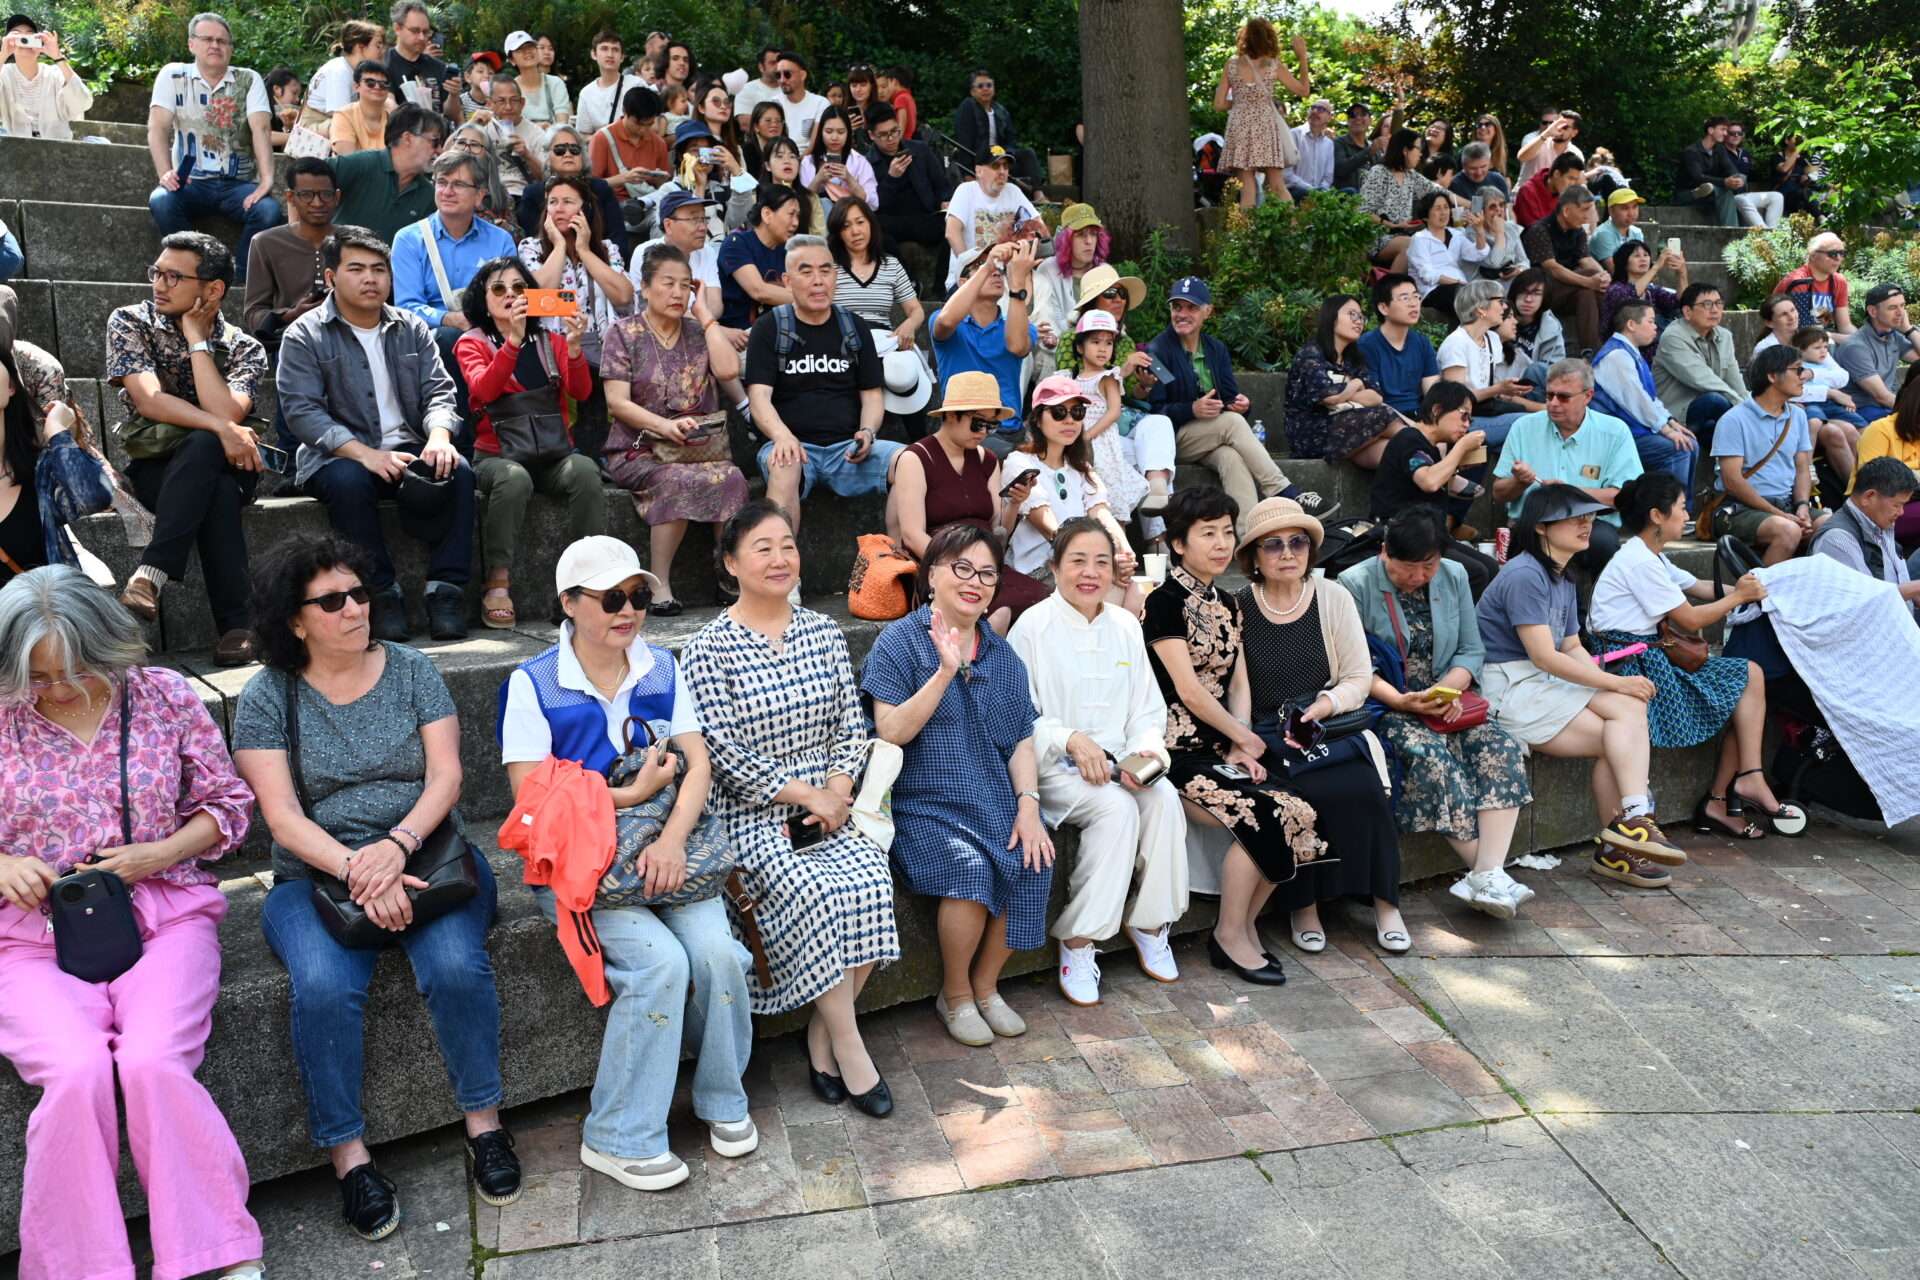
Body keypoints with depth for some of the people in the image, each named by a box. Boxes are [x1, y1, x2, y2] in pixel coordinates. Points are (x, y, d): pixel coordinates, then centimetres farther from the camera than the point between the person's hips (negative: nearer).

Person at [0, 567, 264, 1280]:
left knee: (153, 1064, -27)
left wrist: (160, 854, -7)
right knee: (78, 1073, -28)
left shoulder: (164, 695, 4)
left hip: (164, 917, 0)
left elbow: (227, 804, 10)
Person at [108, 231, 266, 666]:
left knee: (202, 446, -36)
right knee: (218, 492, -35)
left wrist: (197, 338, -12)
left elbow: (226, 414, -19)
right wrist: (222, 430, -26)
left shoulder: (245, 349, 1)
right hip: (152, 468, -1)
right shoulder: (130, 322, 2)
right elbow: (149, 401, -14)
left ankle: (152, 573, -37)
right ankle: (233, 625, -39)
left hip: (221, 465, 1)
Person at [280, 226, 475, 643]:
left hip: (407, 449, 3)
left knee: (457, 471, -27)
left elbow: (439, 391, 7)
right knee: (348, 481, -36)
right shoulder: (305, 336, 2)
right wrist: (364, 453, -24)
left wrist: (439, 436, -18)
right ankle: (381, 594, -26)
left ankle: (446, 590, -25)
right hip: (336, 455, -3)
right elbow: (302, 410, -9)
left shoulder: (412, 328, 14)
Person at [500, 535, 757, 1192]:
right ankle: (618, 1138, -7)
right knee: (661, 961, -26)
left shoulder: (661, 669, 8)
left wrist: (674, 836, -18)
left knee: (718, 951, -21)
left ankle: (722, 1097, 6)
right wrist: (634, 792, -14)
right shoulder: (533, 684, -5)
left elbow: (698, 765, 0)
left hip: (662, 848, 4)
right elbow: (531, 796, -12)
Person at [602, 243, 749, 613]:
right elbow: (617, 402, -4)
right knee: (679, 479, -35)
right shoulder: (624, 332, 6)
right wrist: (664, 426, -20)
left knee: (731, 477, -30)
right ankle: (659, 585, -27)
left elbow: (728, 370, -5)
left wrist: (704, 314, 2)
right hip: (638, 451, -3)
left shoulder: (698, 331, 16)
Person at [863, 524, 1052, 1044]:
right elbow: (890, 733, -13)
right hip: (924, 804, -5)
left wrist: (1028, 805, -5)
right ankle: (955, 995, -3)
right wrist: (946, 671, -20)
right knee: (970, 866, -29)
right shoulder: (900, 642, -2)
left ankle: (985, 985, 2)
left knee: (1033, 862, -21)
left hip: (995, 801, 5)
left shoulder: (1001, 653, 14)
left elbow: (1022, 739, 10)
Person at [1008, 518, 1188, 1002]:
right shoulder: (1033, 626, -5)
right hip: (1052, 765, -5)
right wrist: (1071, 740, -22)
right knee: (1117, 807, -31)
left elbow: (1147, 709, 11)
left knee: (1164, 797, -25)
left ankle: (1150, 922, -6)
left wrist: (1148, 751, -9)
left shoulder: (1125, 626, 11)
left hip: (1117, 761, 5)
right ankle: (1078, 941, -20)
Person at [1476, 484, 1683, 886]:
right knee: (1618, 738, -16)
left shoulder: (1562, 580, 18)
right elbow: (1544, 656, -18)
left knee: (1630, 707, -14)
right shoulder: (1524, 575, -13)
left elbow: (1573, 648, 16)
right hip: (1510, 689, -8)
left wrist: (1612, 683, -4)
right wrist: (1616, 682, -14)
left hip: (1547, 685, 8)